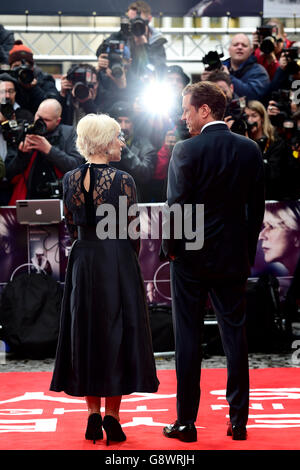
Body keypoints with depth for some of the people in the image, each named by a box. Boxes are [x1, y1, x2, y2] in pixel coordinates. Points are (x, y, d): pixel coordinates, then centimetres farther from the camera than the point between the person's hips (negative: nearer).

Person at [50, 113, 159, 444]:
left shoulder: (70, 179, 1)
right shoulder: (122, 180, -12)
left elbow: (72, 227, 8)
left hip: (82, 263, 4)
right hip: (117, 261, -4)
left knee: (85, 332, 11)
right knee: (116, 333, 3)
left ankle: (93, 416, 14)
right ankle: (111, 417, 3)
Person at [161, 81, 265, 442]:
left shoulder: (185, 150, -12)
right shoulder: (250, 149, 2)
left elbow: (177, 205, -13)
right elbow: (257, 206, 5)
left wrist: (170, 248, 0)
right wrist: (248, 252, 13)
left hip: (191, 257, -3)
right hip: (234, 258, 4)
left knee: (188, 338, 4)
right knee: (234, 335, 9)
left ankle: (186, 422, 9)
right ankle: (238, 421, 12)